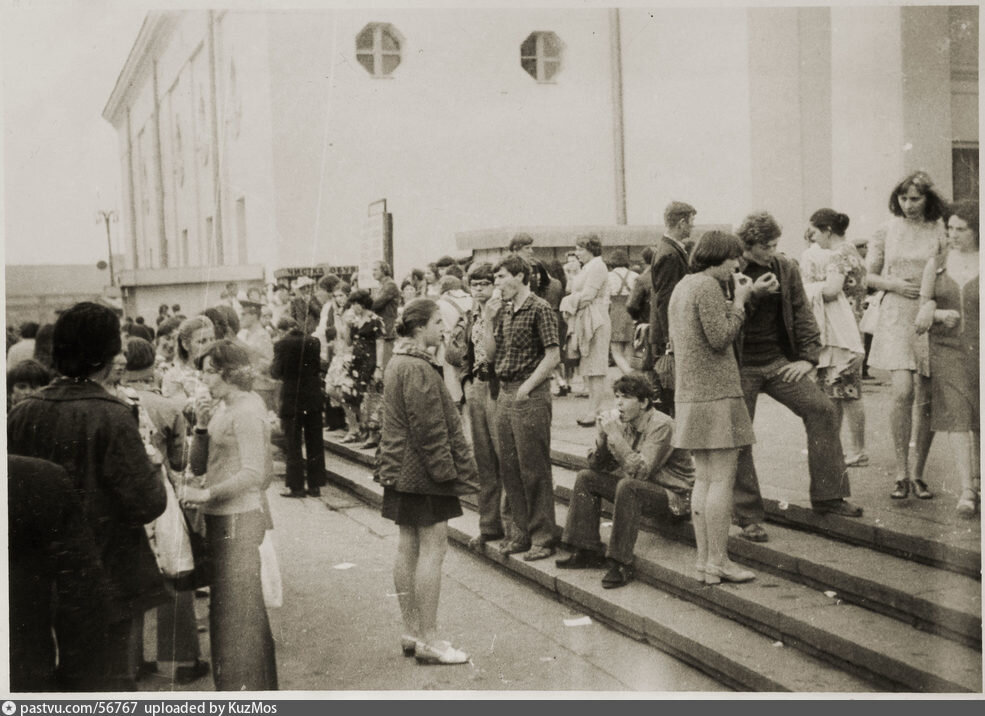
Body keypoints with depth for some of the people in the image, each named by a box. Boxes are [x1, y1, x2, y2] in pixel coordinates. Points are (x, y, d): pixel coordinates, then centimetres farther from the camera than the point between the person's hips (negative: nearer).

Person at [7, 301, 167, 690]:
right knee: (106, 676, 8)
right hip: (104, 583, -5)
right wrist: (152, 470, -1)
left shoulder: (21, 414, -4)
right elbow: (147, 504, -20)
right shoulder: (112, 417, -19)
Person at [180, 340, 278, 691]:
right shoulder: (222, 407, 12)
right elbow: (198, 465, 12)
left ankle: (246, 687, 11)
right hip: (220, 518, 9)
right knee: (224, 606, 17)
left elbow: (253, 473, -21)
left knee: (238, 608, 0)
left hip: (239, 518, -9)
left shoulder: (247, 409, -14)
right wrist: (201, 427, -3)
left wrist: (206, 494, -22)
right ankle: (231, 682, 29)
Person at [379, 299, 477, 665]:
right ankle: (428, 640, -2)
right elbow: (430, 429, -22)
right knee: (432, 546, -6)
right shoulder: (418, 370, -19)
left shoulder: (397, 364, 15)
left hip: (400, 470, 11)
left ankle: (412, 632, 21)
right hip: (421, 472, -11)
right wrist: (449, 470, -16)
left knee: (409, 545, 13)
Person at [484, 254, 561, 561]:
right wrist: (488, 322, 1)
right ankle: (522, 531, 22)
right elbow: (491, 355, 13)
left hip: (530, 396, -8)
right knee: (509, 467, 11)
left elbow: (553, 355, -12)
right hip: (504, 394, 8)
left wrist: (527, 387, -14)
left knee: (534, 468, -3)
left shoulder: (539, 309, -8)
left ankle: (542, 536, 7)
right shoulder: (503, 311, 14)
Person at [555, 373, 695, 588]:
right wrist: (602, 436, -16)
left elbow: (640, 471, -31)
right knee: (586, 478, 2)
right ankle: (588, 552, 2)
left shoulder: (661, 425, -21)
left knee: (628, 486, -35)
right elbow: (597, 466, 2)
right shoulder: (623, 423, 0)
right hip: (642, 488, 8)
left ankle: (621, 564, -26)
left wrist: (615, 435, -29)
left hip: (675, 496, -8)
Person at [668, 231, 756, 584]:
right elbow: (720, 337, -17)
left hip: (690, 394, 10)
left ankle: (704, 559, 13)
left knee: (703, 480, 10)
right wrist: (739, 302, -6)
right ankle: (718, 560, -2)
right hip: (716, 393, -9)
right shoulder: (708, 286, -11)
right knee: (722, 479, -5)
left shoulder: (682, 286, 19)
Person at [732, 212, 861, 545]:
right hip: (740, 367, -4)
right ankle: (748, 516, 10)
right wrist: (752, 294, -23)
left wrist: (808, 357, -2)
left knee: (822, 409, -10)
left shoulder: (786, 269, 5)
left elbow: (802, 314, 7)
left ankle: (827, 496, -1)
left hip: (778, 361, 4)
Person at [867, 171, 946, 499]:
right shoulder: (886, 230, 7)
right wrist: (894, 284, -5)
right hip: (896, 316, 0)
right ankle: (901, 473, -5)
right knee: (903, 392, -16)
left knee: (927, 401, 3)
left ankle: (917, 474, 17)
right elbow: (869, 276, 13)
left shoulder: (940, 231, 3)